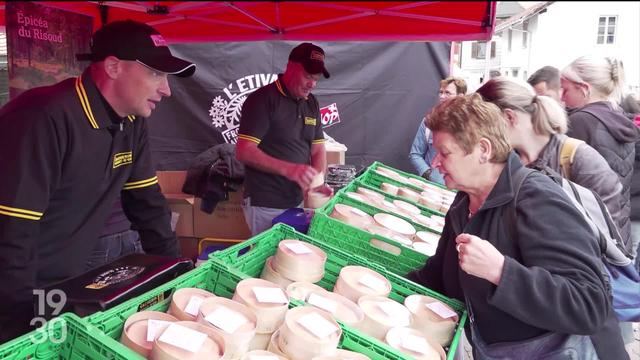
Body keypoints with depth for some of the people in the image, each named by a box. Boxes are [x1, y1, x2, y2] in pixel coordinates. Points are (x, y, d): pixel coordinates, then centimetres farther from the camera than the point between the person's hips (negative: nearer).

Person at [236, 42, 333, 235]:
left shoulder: (312, 103, 8)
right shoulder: (262, 99, -13)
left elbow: (318, 149, 10)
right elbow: (243, 151, -20)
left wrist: (317, 182, -9)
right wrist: (288, 169, -30)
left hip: (298, 202, 7)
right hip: (265, 206, -7)